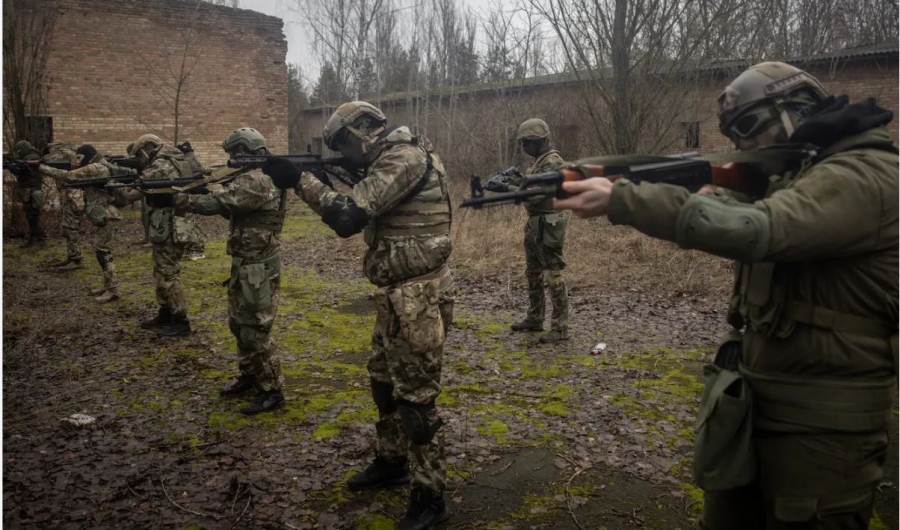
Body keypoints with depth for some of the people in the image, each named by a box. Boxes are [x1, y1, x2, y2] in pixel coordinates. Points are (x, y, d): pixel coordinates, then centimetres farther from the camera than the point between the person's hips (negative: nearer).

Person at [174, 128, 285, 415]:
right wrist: (193, 193, 1)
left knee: (255, 331, -3)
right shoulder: (255, 178, 14)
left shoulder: (257, 181, -20)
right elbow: (230, 207, 14)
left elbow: (219, 202, -26)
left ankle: (272, 391, 7)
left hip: (259, 267, -11)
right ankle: (249, 376, 34)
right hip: (246, 264, 11)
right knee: (239, 324, 20)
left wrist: (176, 199, -19)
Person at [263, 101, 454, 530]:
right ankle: (391, 462, 40)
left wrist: (300, 180, -13)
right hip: (397, 295, 10)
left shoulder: (405, 157, -17)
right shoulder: (391, 161, 15)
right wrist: (326, 182, 8)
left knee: (415, 397, -1)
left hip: (418, 299, -10)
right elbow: (360, 217, 20)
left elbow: (349, 216, -23)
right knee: (383, 380, 21)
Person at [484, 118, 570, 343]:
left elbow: (536, 194, -25)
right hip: (535, 223, 11)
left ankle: (560, 328, -2)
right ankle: (534, 319, 28)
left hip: (548, 225, -10)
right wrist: (513, 181, 4)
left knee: (552, 276, -8)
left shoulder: (552, 163, -17)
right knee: (533, 273, 17)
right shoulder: (540, 160, 15)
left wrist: (505, 188, -24)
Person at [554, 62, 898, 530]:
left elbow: (756, 231, -34)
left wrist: (619, 199, -34)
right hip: (755, 397, 9)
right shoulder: (801, 173, 13)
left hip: (820, 422, -9)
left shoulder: (862, 176, -19)